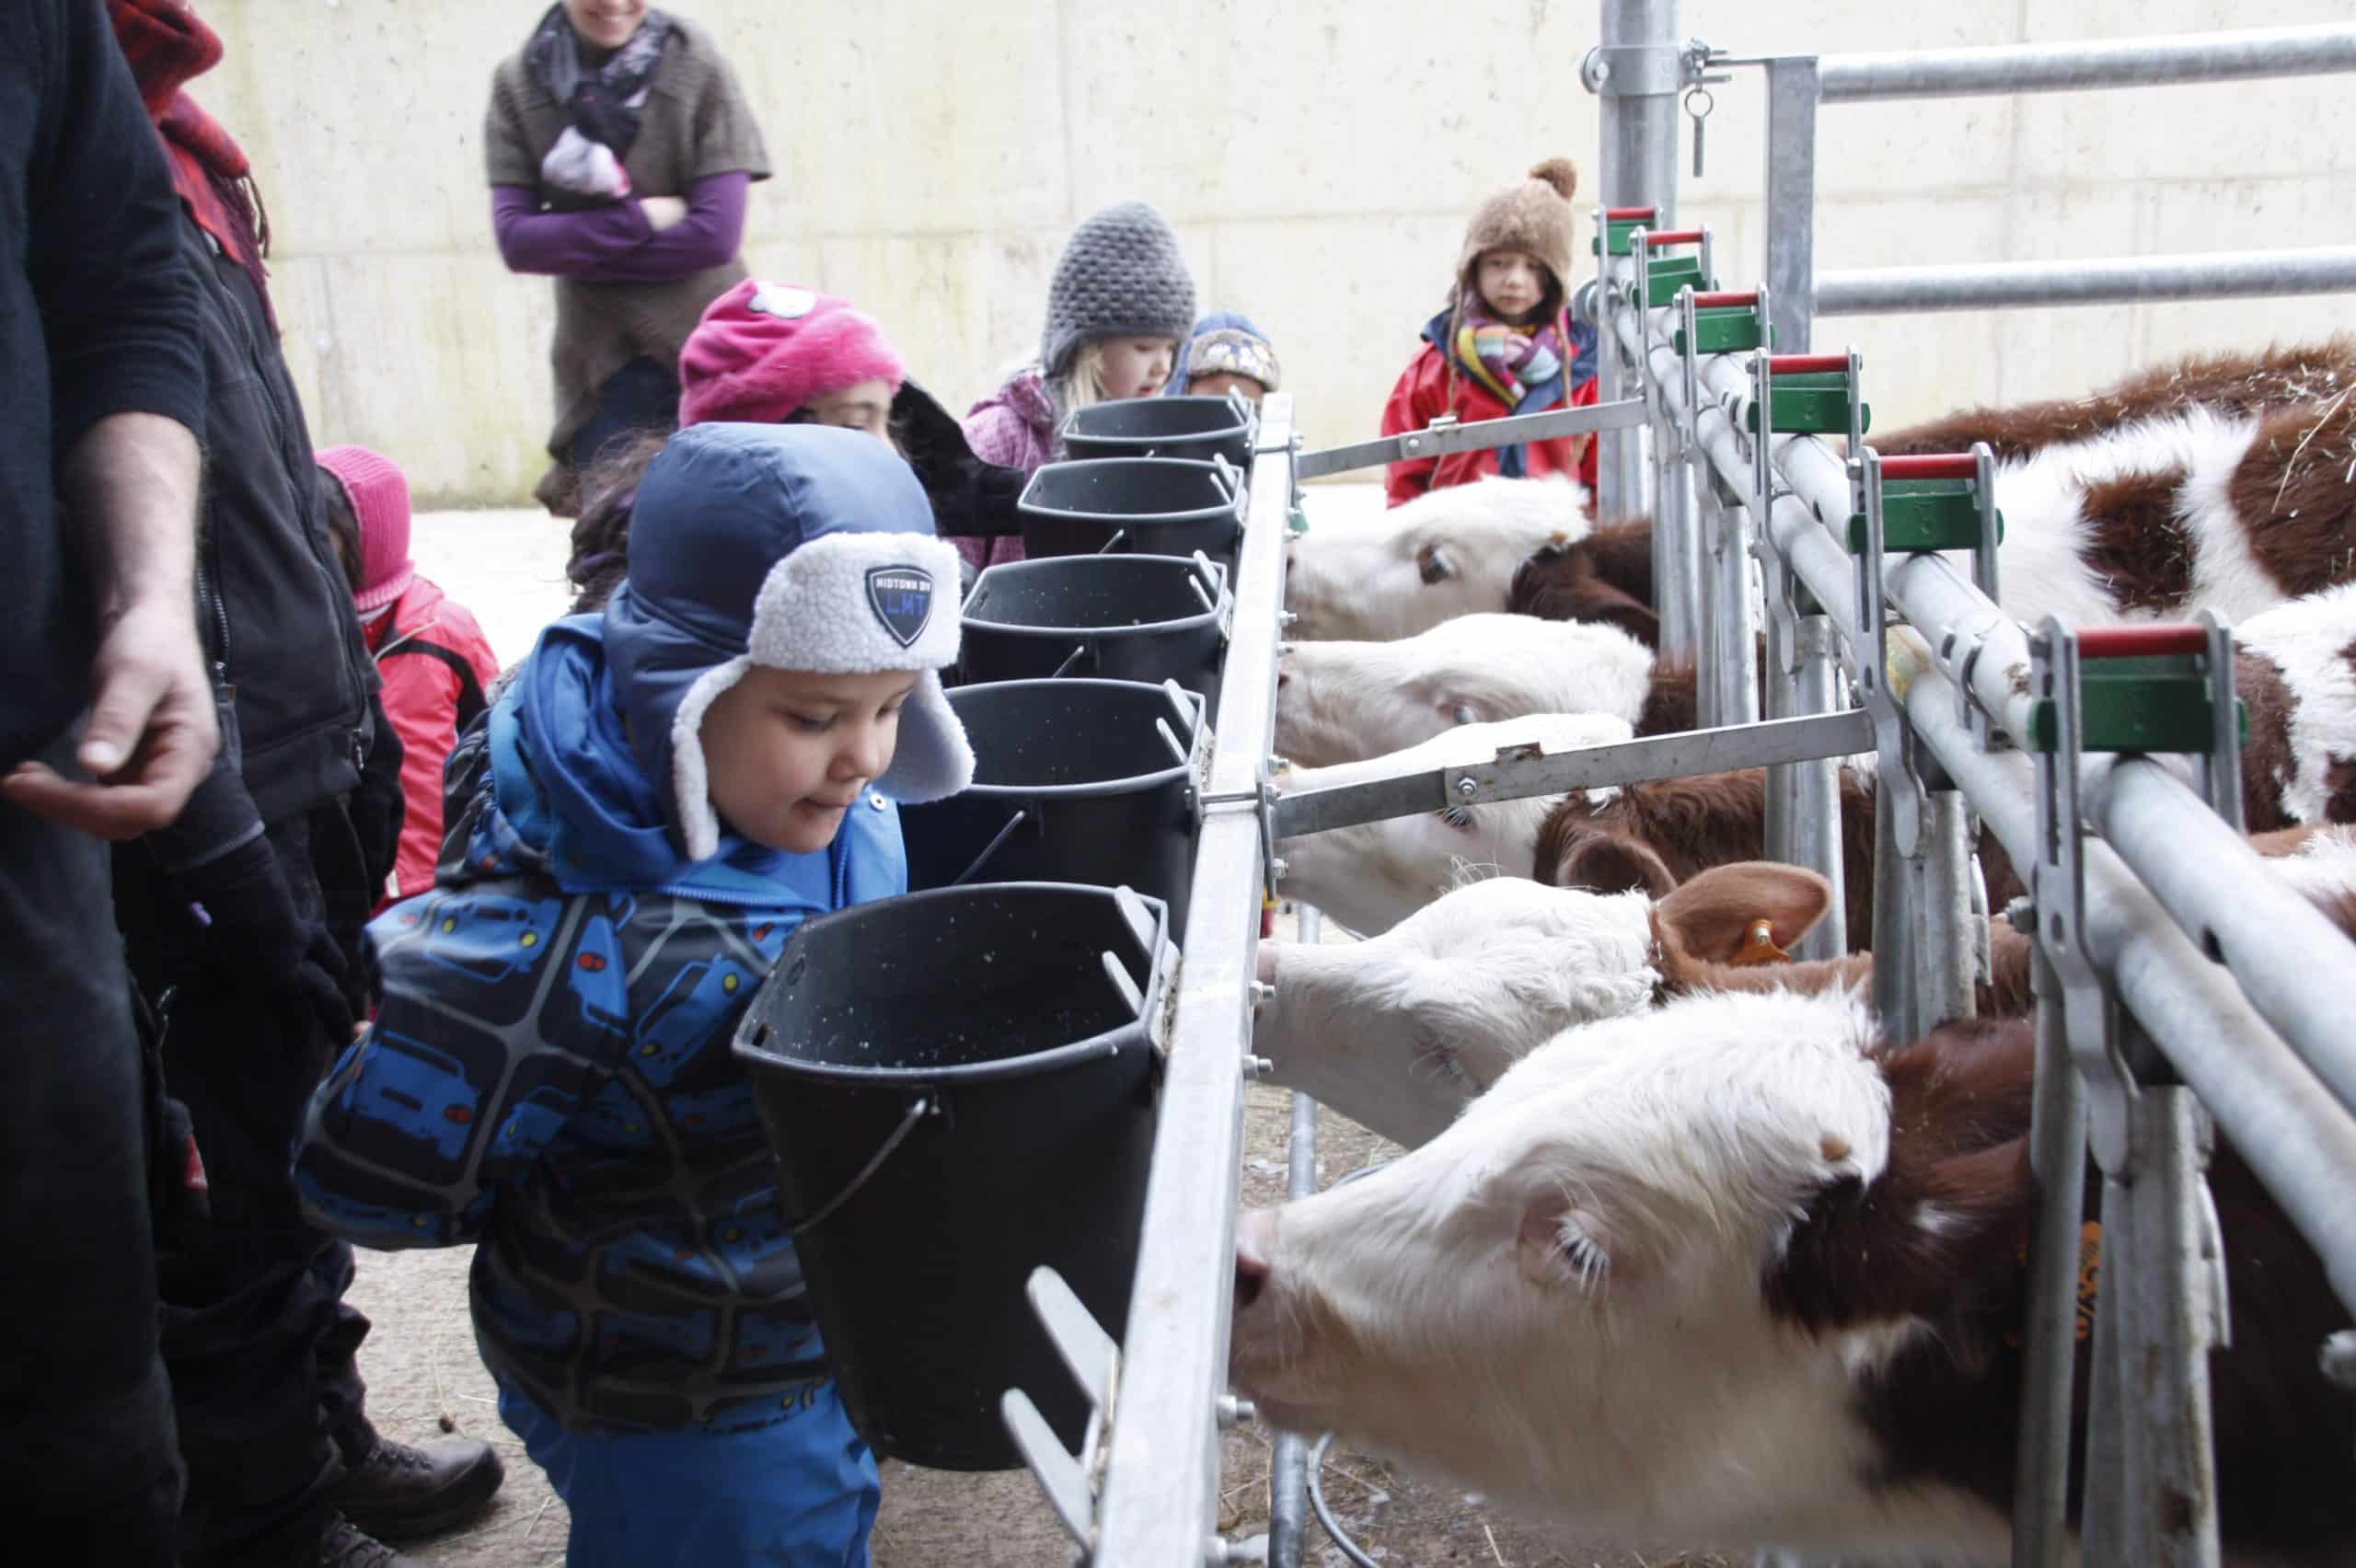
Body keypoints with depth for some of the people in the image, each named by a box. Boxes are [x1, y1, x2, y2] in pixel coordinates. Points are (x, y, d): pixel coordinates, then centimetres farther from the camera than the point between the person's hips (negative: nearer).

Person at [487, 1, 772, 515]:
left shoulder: (698, 66, -6)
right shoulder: (518, 82, 1)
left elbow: (716, 234, -12)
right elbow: (516, 240, -6)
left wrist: (576, 248, -8)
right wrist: (641, 217, -13)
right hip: (599, 355, 2)